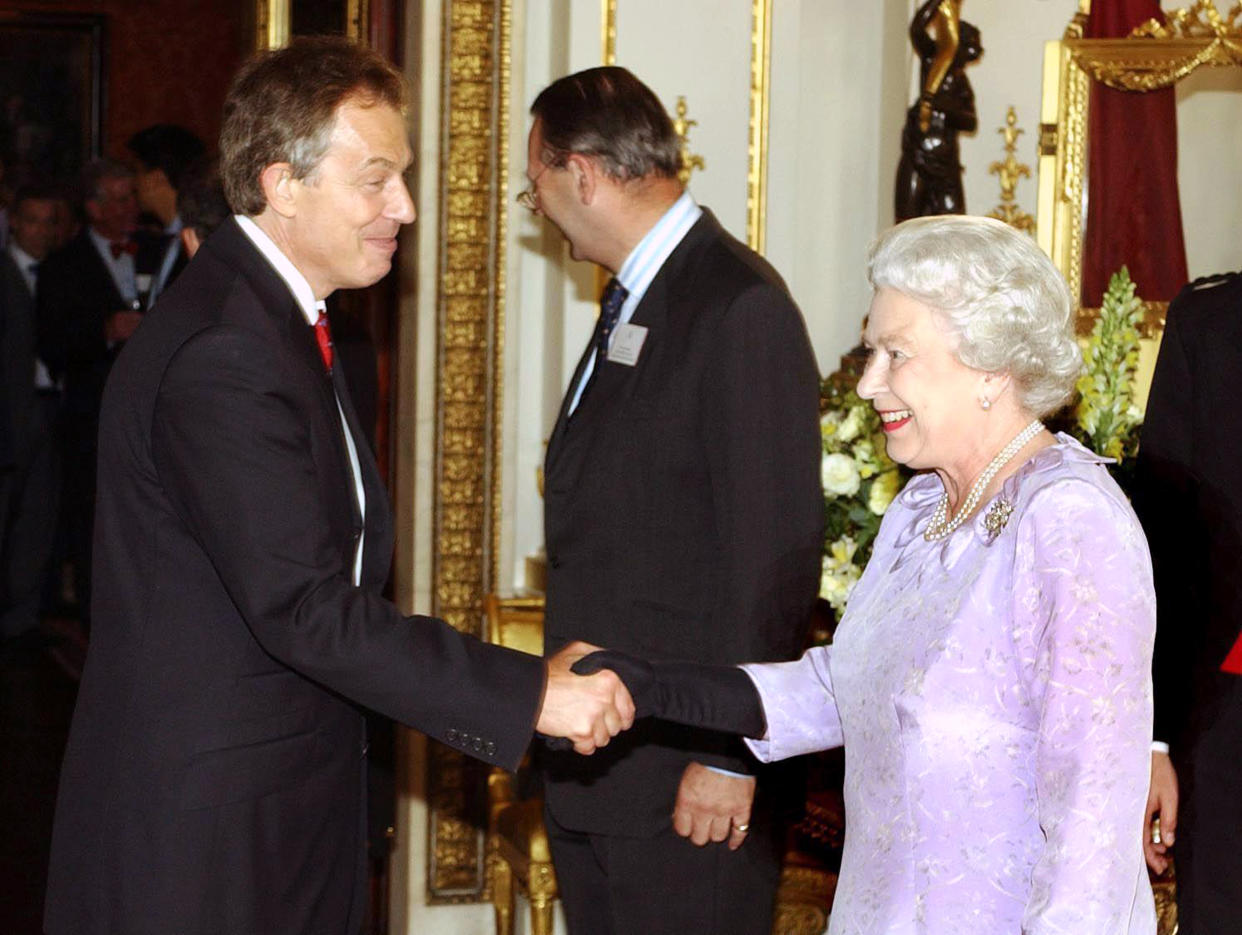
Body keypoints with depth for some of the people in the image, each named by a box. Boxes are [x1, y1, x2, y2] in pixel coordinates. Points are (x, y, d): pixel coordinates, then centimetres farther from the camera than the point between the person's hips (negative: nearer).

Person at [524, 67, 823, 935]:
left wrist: (731, 757, -18)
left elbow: (775, 554, -18)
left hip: (688, 783, -9)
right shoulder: (632, 301, 14)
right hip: (591, 766, 9)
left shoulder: (741, 310, -15)